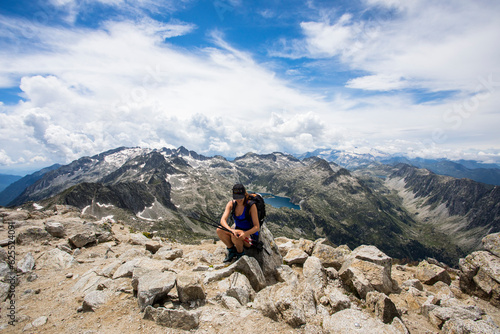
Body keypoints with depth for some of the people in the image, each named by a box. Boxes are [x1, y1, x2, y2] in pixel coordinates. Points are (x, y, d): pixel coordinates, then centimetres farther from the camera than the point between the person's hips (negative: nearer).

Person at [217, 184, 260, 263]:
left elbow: (257, 227, -21)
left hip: (251, 235, -4)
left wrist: (245, 233, -39)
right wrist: (232, 230, -38)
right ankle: (232, 250, 1)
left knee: (235, 236, -35)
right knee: (219, 230, -21)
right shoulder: (231, 204, -8)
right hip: (238, 230, 5)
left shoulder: (251, 205, -20)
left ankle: (241, 253, -4)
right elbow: (223, 220, -19)